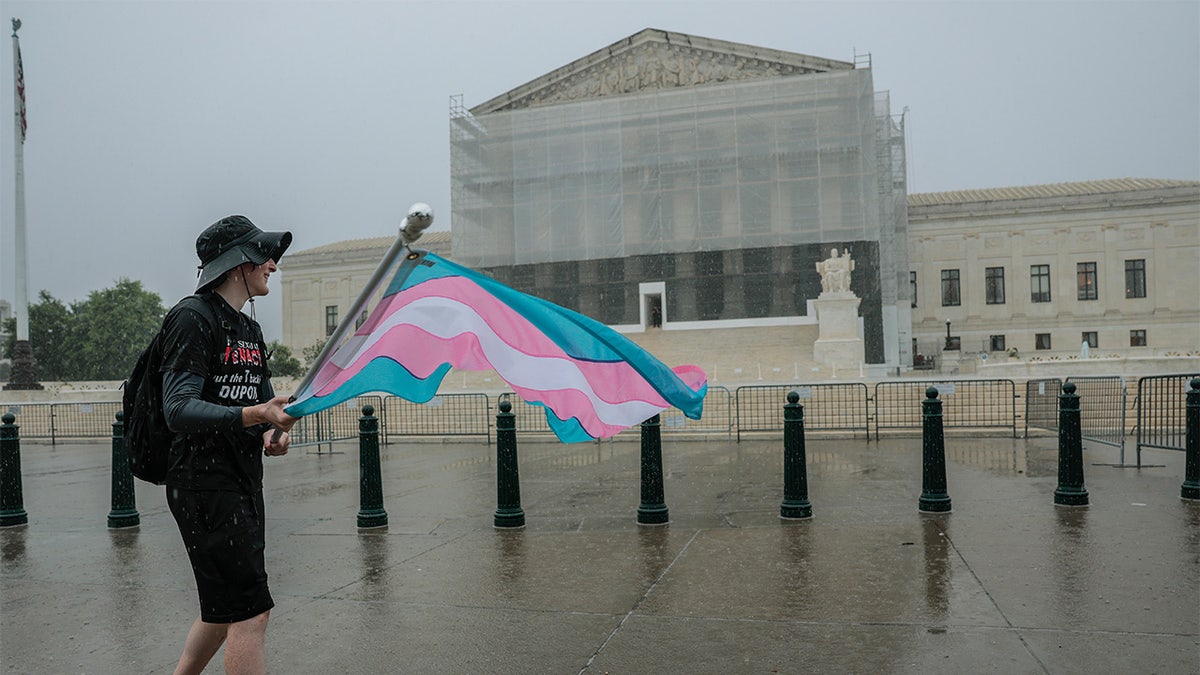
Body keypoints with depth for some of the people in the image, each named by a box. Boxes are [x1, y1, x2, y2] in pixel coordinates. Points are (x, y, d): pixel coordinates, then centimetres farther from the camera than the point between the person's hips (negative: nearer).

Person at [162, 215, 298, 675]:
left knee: (224, 608, 18)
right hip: (204, 481, -9)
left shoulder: (249, 327, 15)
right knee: (250, 611, -9)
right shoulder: (193, 318, -12)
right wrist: (252, 415, -35)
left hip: (244, 481, 9)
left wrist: (274, 431, 0)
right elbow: (179, 410, -22)